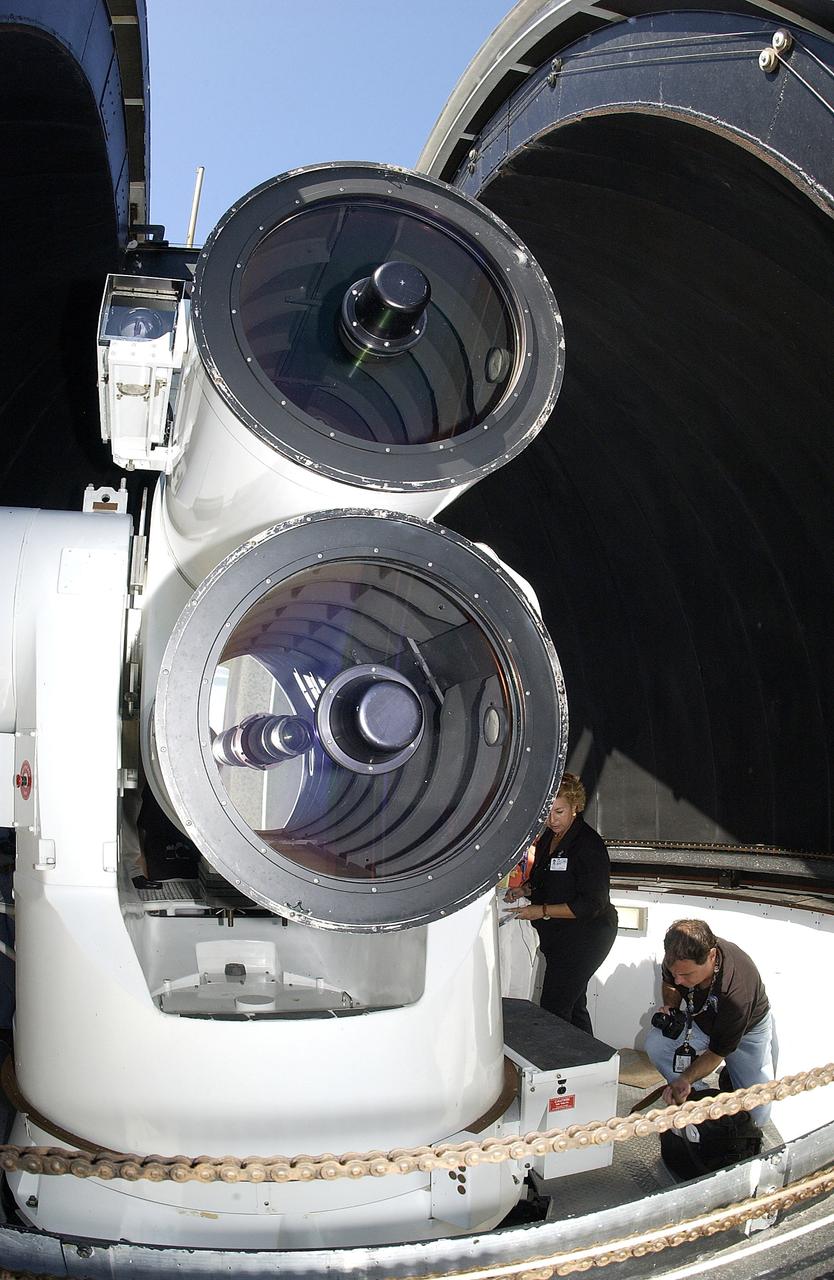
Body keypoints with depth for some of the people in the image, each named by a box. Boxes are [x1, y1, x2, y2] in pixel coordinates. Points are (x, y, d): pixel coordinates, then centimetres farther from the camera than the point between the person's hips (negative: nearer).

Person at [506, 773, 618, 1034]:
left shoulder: (588, 844, -19)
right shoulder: (548, 837, 7)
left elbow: (592, 904, -21)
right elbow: (542, 878, 23)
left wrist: (543, 911, -22)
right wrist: (524, 889, 1)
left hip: (584, 939, -9)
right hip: (557, 937, 9)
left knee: (553, 1010, -10)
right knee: (573, 1007, 18)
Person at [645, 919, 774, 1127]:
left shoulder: (737, 992, -43)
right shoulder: (679, 957, -28)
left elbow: (717, 1052, -31)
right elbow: (669, 984, 0)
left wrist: (684, 1080, -44)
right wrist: (671, 1006, -19)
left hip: (748, 1029, -4)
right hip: (700, 1018, 4)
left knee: (756, 1115, -12)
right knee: (656, 1044, -25)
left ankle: (730, 1078, 18)